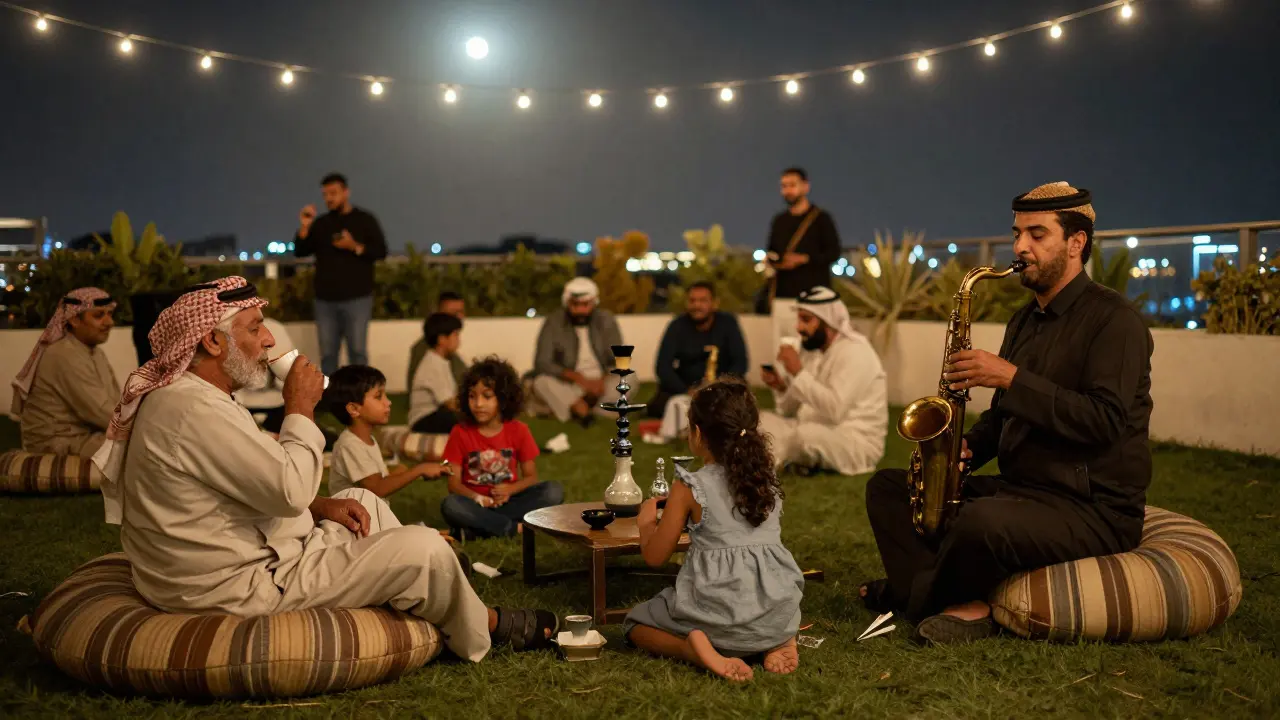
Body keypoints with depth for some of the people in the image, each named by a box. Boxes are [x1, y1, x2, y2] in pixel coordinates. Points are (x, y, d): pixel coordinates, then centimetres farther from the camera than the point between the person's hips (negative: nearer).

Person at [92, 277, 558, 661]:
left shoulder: (183, 398, 10)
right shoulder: (192, 411, -25)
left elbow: (264, 487, 17)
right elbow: (292, 488, -27)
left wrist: (321, 506, 5)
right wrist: (301, 409, -13)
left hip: (248, 554, 11)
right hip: (243, 588, -11)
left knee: (364, 502, 20)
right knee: (423, 549, -11)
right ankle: (485, 628, 17)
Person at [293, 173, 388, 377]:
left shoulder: (365, 220, 4)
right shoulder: (320, 224, 13)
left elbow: (381, 251, -2)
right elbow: (300, 252, 9)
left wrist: (355, 247, -17)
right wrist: (304, 228, -6)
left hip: (357, 298, -3)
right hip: (325, 300, 3)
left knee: (357, 351, -3)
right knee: (327, 353, 4)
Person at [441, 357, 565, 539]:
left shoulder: (518, 431, 1)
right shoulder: (461, 433, -3)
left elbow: (531, 477, 3)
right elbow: (454, 483, -5)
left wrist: (510, 489, -19)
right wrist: (476, 498, -26)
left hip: (507, 502, 2)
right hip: (477, 504, -2)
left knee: (554, 491, -23)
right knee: (450, 505, -35)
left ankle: (477, 527, -27)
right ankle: (516, 528, -28)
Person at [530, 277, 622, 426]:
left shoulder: (606, 320, 0)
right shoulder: (554, 322, -6)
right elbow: (542, 363, -13)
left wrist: (603, 380, -25)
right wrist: (576, 377, -28)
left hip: (599, 385, 2)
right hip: (568, 386, -2)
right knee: (542, 382, -32)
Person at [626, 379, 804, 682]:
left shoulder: (689, 489, -8)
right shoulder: (769, 480, 6)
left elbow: (654, 556, 0)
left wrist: (645, 521, 19)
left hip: (721, 618, -4)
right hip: (778, 616, 4)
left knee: (636, 622, 21)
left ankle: (695, 647, -9)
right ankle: (780, 642, 8)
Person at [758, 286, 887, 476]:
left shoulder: (854, 352, -17)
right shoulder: (813, 351, 10)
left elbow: (834, 410, -30)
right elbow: (792, 411, 11)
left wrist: (799, 373, -27)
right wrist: (781, 388, -9)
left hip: (856, 443, -9)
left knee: (807, 433, -36)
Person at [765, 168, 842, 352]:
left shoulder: (821, 218, 2)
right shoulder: (779, 220, 18)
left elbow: (834, 253, -3)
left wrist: (803, 259, -14)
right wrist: (769, 259, 4)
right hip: (782, 296, 5)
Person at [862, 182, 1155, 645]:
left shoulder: (1114, 319, -11)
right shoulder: (1024, 322, 15)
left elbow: (1104, 420, -23)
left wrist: (1011, 377, -24)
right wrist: (969, 447, 2)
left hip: (1095, 511, -9)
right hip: (1019, 492, 9)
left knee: (982, 521, -38)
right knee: (888, 487, 3)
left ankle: (919, 598, -6)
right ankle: (964, 604, -16)